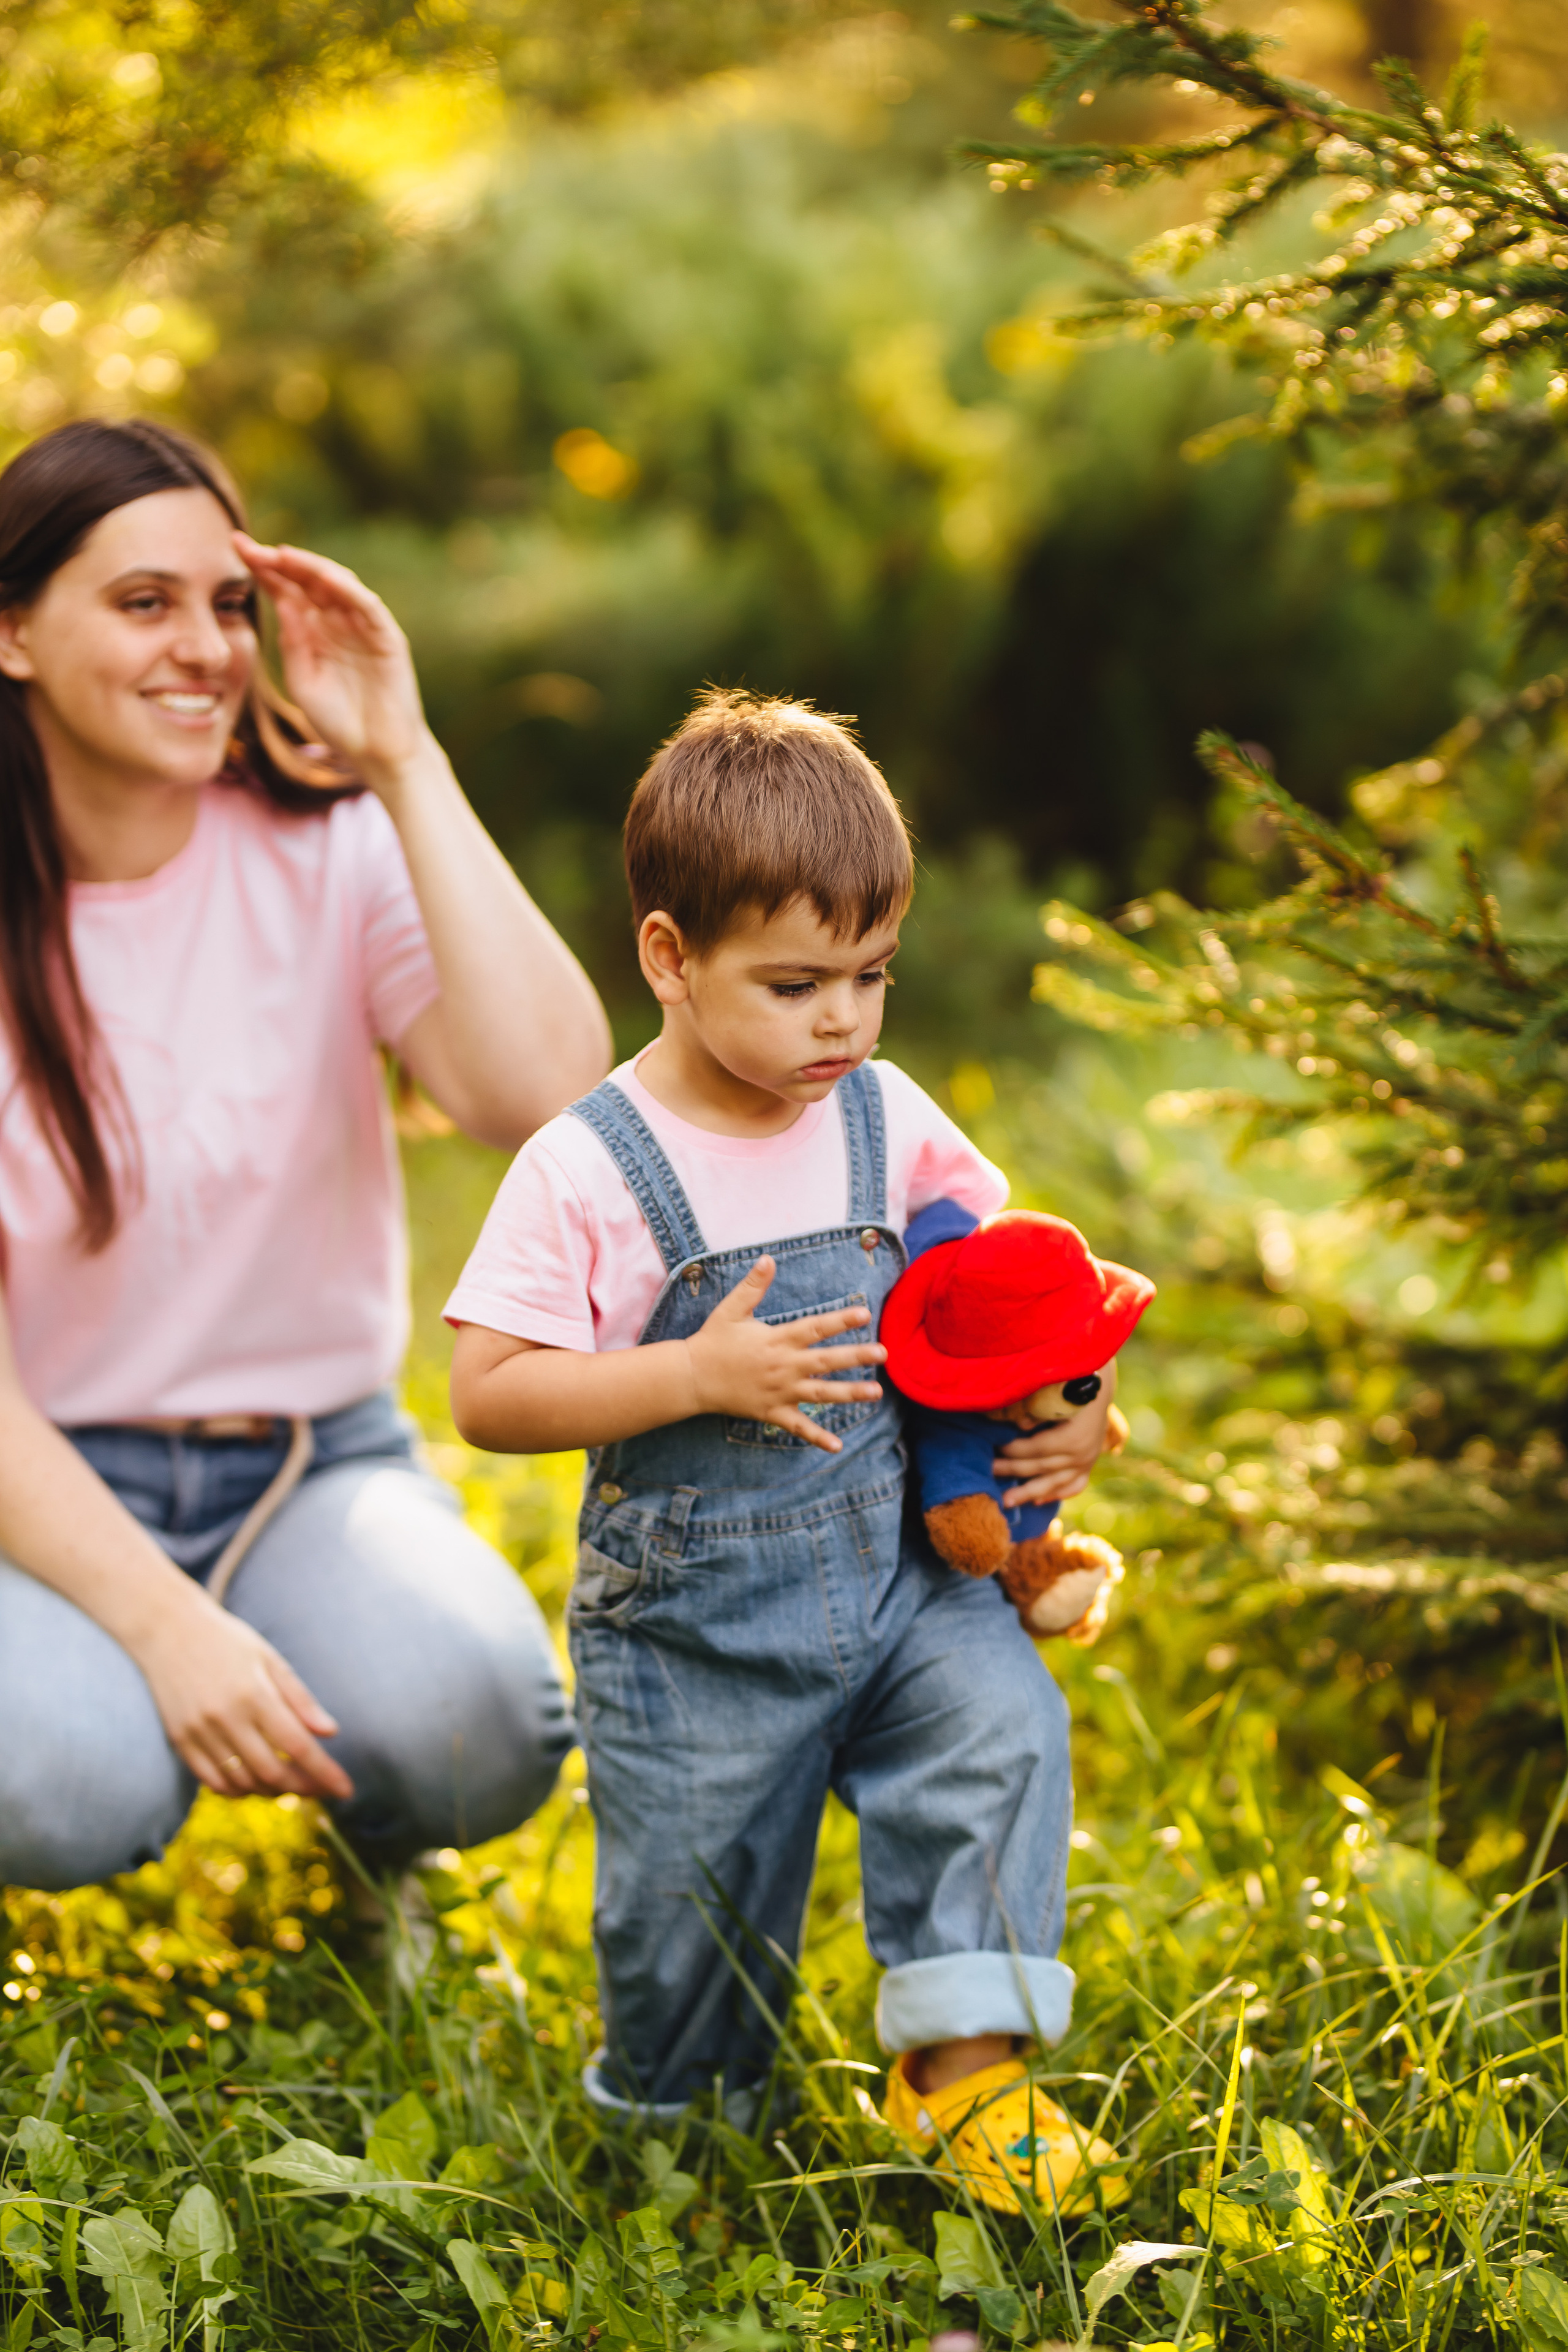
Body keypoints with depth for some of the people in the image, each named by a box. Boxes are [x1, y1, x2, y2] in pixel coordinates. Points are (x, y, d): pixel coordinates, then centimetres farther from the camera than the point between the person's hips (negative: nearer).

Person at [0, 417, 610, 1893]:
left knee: (467, 1727, -31)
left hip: (313, 1460, 1)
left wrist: (406, 769, -19)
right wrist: (167, 1622, -26)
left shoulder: (326, 849, -4)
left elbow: (550, 1098, -23)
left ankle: (375, 1841, 7)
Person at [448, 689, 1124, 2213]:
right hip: (691, 1626, -3)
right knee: (691, 1921, 6)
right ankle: (675, 2116, 37)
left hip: (901, 1577, 3)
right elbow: (488, 1393, -16)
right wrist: (702, 1374, -25)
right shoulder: (587, 1170, -13)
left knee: (1004, 1726, -22)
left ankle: (962, 2059, -12)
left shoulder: (889, 1123, 1)